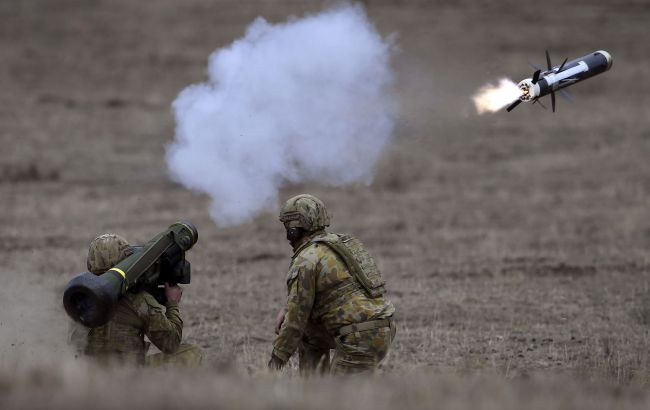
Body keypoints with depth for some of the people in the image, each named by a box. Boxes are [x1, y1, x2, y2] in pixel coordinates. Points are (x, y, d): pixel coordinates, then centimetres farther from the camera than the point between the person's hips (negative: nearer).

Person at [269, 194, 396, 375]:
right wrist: (287, 309, 19)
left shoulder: (305, 262, -8)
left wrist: (276, 361, 3)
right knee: (309, 332, 23)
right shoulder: (343, 243, 20)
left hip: (360, 339, -9)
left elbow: (296, 319, -6)